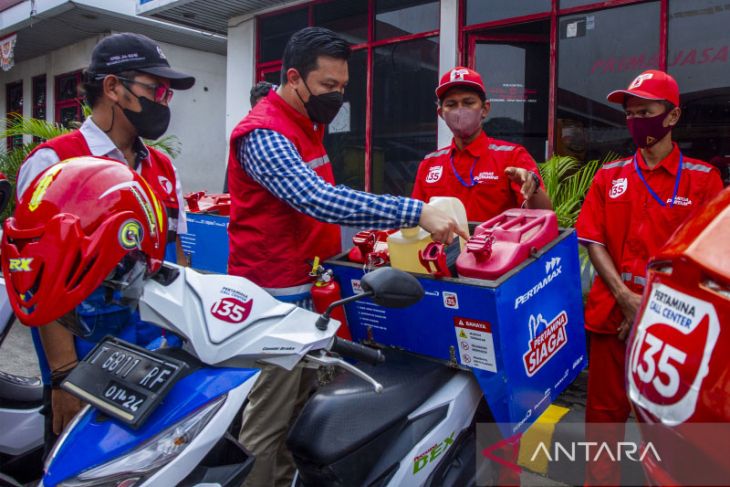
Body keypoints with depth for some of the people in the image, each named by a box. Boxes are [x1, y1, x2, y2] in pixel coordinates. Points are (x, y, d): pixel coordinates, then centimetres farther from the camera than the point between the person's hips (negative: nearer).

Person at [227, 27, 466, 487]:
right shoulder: (264, 134, -17)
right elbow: (320, 200, -31)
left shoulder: (306, 127, 14)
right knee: (267, 421, 0)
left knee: (299, 406, 18)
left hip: (304, 286, 9)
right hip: (274, 296, -9)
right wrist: (416, 212, -33)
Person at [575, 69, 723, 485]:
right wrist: (626, 299, -11)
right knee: (605, 412, 11)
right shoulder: (610, 176, 8)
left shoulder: (703, 178, 1)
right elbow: (594, 241, 2)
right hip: (612, 314, 2)